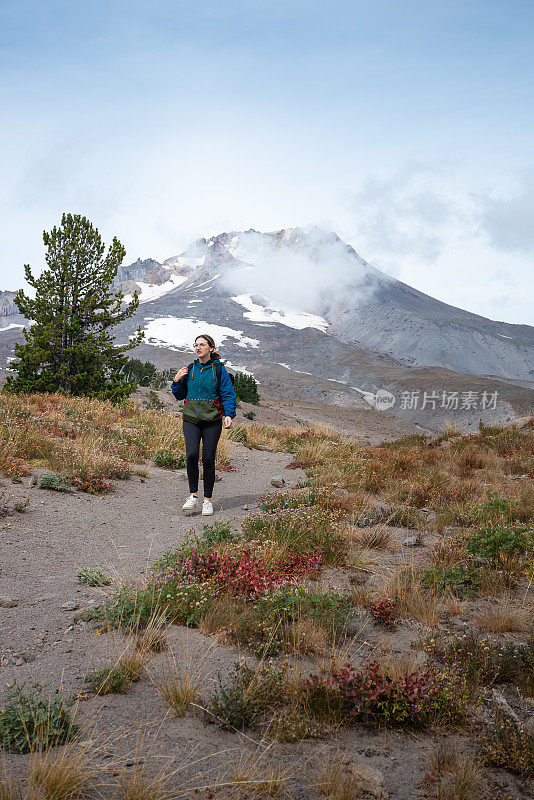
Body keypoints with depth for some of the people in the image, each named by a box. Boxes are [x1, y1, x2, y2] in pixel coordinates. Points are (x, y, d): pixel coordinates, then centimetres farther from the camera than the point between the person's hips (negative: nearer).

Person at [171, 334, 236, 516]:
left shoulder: (219, 369, 1)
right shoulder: (190, 369, 11)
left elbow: (228, 394, -1)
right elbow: (180, 395, 18)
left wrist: (229, 415, -14)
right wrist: (177, 380, 0)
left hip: (212, 420, -2)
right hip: (191, 419, 2)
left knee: (208, 458, -2)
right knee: (191, 454, -16)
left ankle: (208, 500, 10)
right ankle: (193, 495, -3)